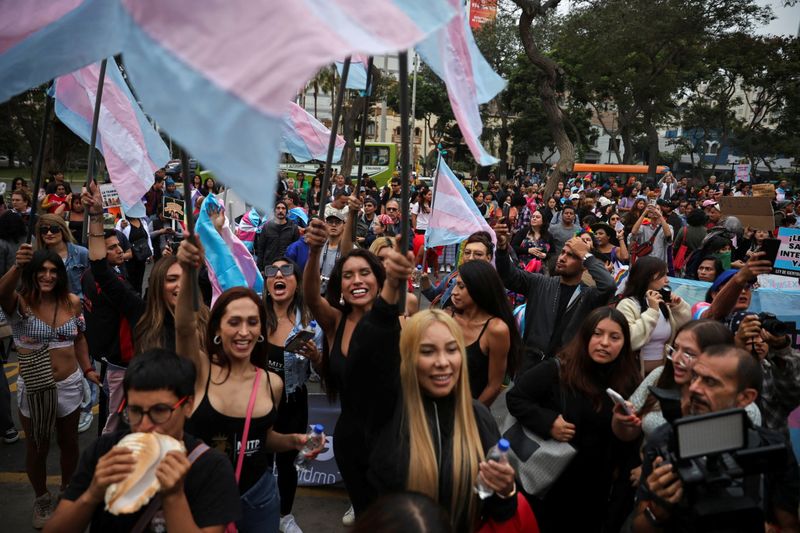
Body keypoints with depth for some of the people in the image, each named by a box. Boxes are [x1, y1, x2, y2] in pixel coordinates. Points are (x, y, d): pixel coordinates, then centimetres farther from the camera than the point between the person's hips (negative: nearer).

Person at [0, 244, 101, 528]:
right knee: (37, 448, 15)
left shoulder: (72, 302, -4)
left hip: (69, 385, 2)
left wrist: (88, 369, 1)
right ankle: (41, 499, 40)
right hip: (33, 387, -2)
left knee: (69, 443, 19)